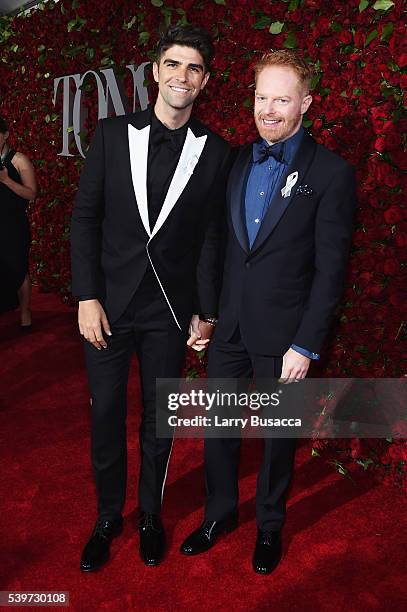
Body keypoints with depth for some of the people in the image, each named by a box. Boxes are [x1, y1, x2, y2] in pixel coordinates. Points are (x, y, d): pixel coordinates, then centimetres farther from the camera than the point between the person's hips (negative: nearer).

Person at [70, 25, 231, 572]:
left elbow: (210, 236, 2)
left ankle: (150, 515, 35)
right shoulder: (112, 134, -2)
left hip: (170, 307, 0)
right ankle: (107, 516, 33)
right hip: (109, 302, 0)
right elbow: (85, 217, -2)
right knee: (106, 414, 11)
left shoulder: (214, 151, -1)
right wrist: (87, 298, -8)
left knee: (158, 417, 13)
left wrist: (206, 311, 2)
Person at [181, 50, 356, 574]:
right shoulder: (236, 162, 6)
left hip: (282, 332, -4)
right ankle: (219, 513, 39)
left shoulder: (331, 173, -10)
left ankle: (269, 526, 37)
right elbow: (225, 242, 9)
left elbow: (330, 269, -11)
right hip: (229, 324, 4)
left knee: (278, 434, 13)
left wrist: (306, 345, -14)